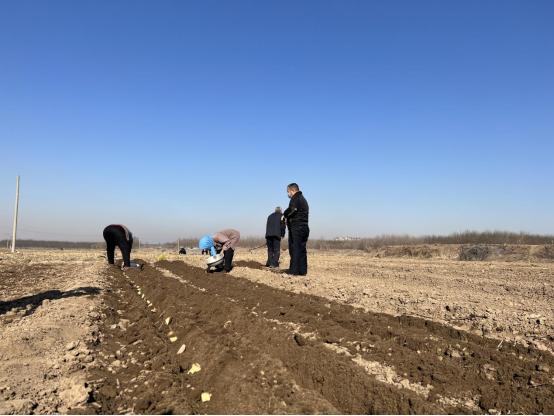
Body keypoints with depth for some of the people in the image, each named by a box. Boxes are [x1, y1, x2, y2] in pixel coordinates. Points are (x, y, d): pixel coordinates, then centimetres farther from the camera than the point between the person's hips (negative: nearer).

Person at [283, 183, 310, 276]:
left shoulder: (295, 199, -9)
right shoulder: (303, 199, 22)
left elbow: (290, 210, -24)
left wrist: (285, 215, -3)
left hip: (296, 227, -9)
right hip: (304, 227, 9)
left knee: (295, 249, -6)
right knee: (302, 249, 10)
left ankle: (294, 270, -6)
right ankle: (303, 270, 12)